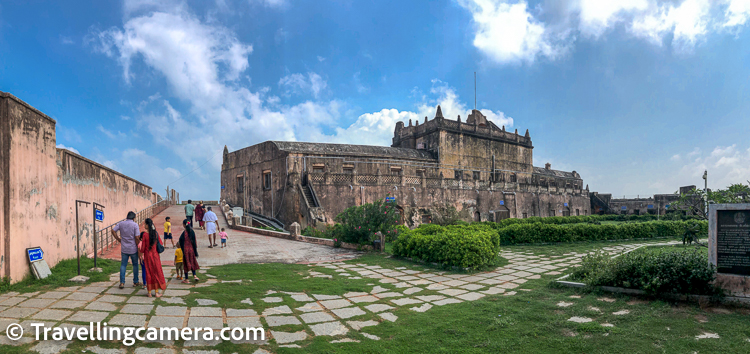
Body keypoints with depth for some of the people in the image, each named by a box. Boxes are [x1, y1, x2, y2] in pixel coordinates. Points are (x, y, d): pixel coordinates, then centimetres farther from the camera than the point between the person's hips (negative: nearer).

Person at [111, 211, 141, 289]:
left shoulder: (121, 223, 1)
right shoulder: (135, 225, -11)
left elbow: (113, 231, -2)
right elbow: (137, 237, -15)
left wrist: (118, 239, 6)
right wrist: (138, 247, -3)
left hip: (124, 248, 3)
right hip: (133, 249, -3)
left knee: (123, 265, 10)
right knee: (135, 265, 11)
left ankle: (122, 282, 7)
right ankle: (135, 282, 18)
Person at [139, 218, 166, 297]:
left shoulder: (145, 234, -14)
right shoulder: (156, 233, -4)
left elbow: (143, 247, -9)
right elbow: (160, 243, 4)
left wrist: (140, 255, 4)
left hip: (147, 256, -2)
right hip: (155, 255, 2)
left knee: (148, 273, 8)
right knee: (157, 272, 9)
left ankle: (149, 292, 14)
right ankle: (157, 292, 11)